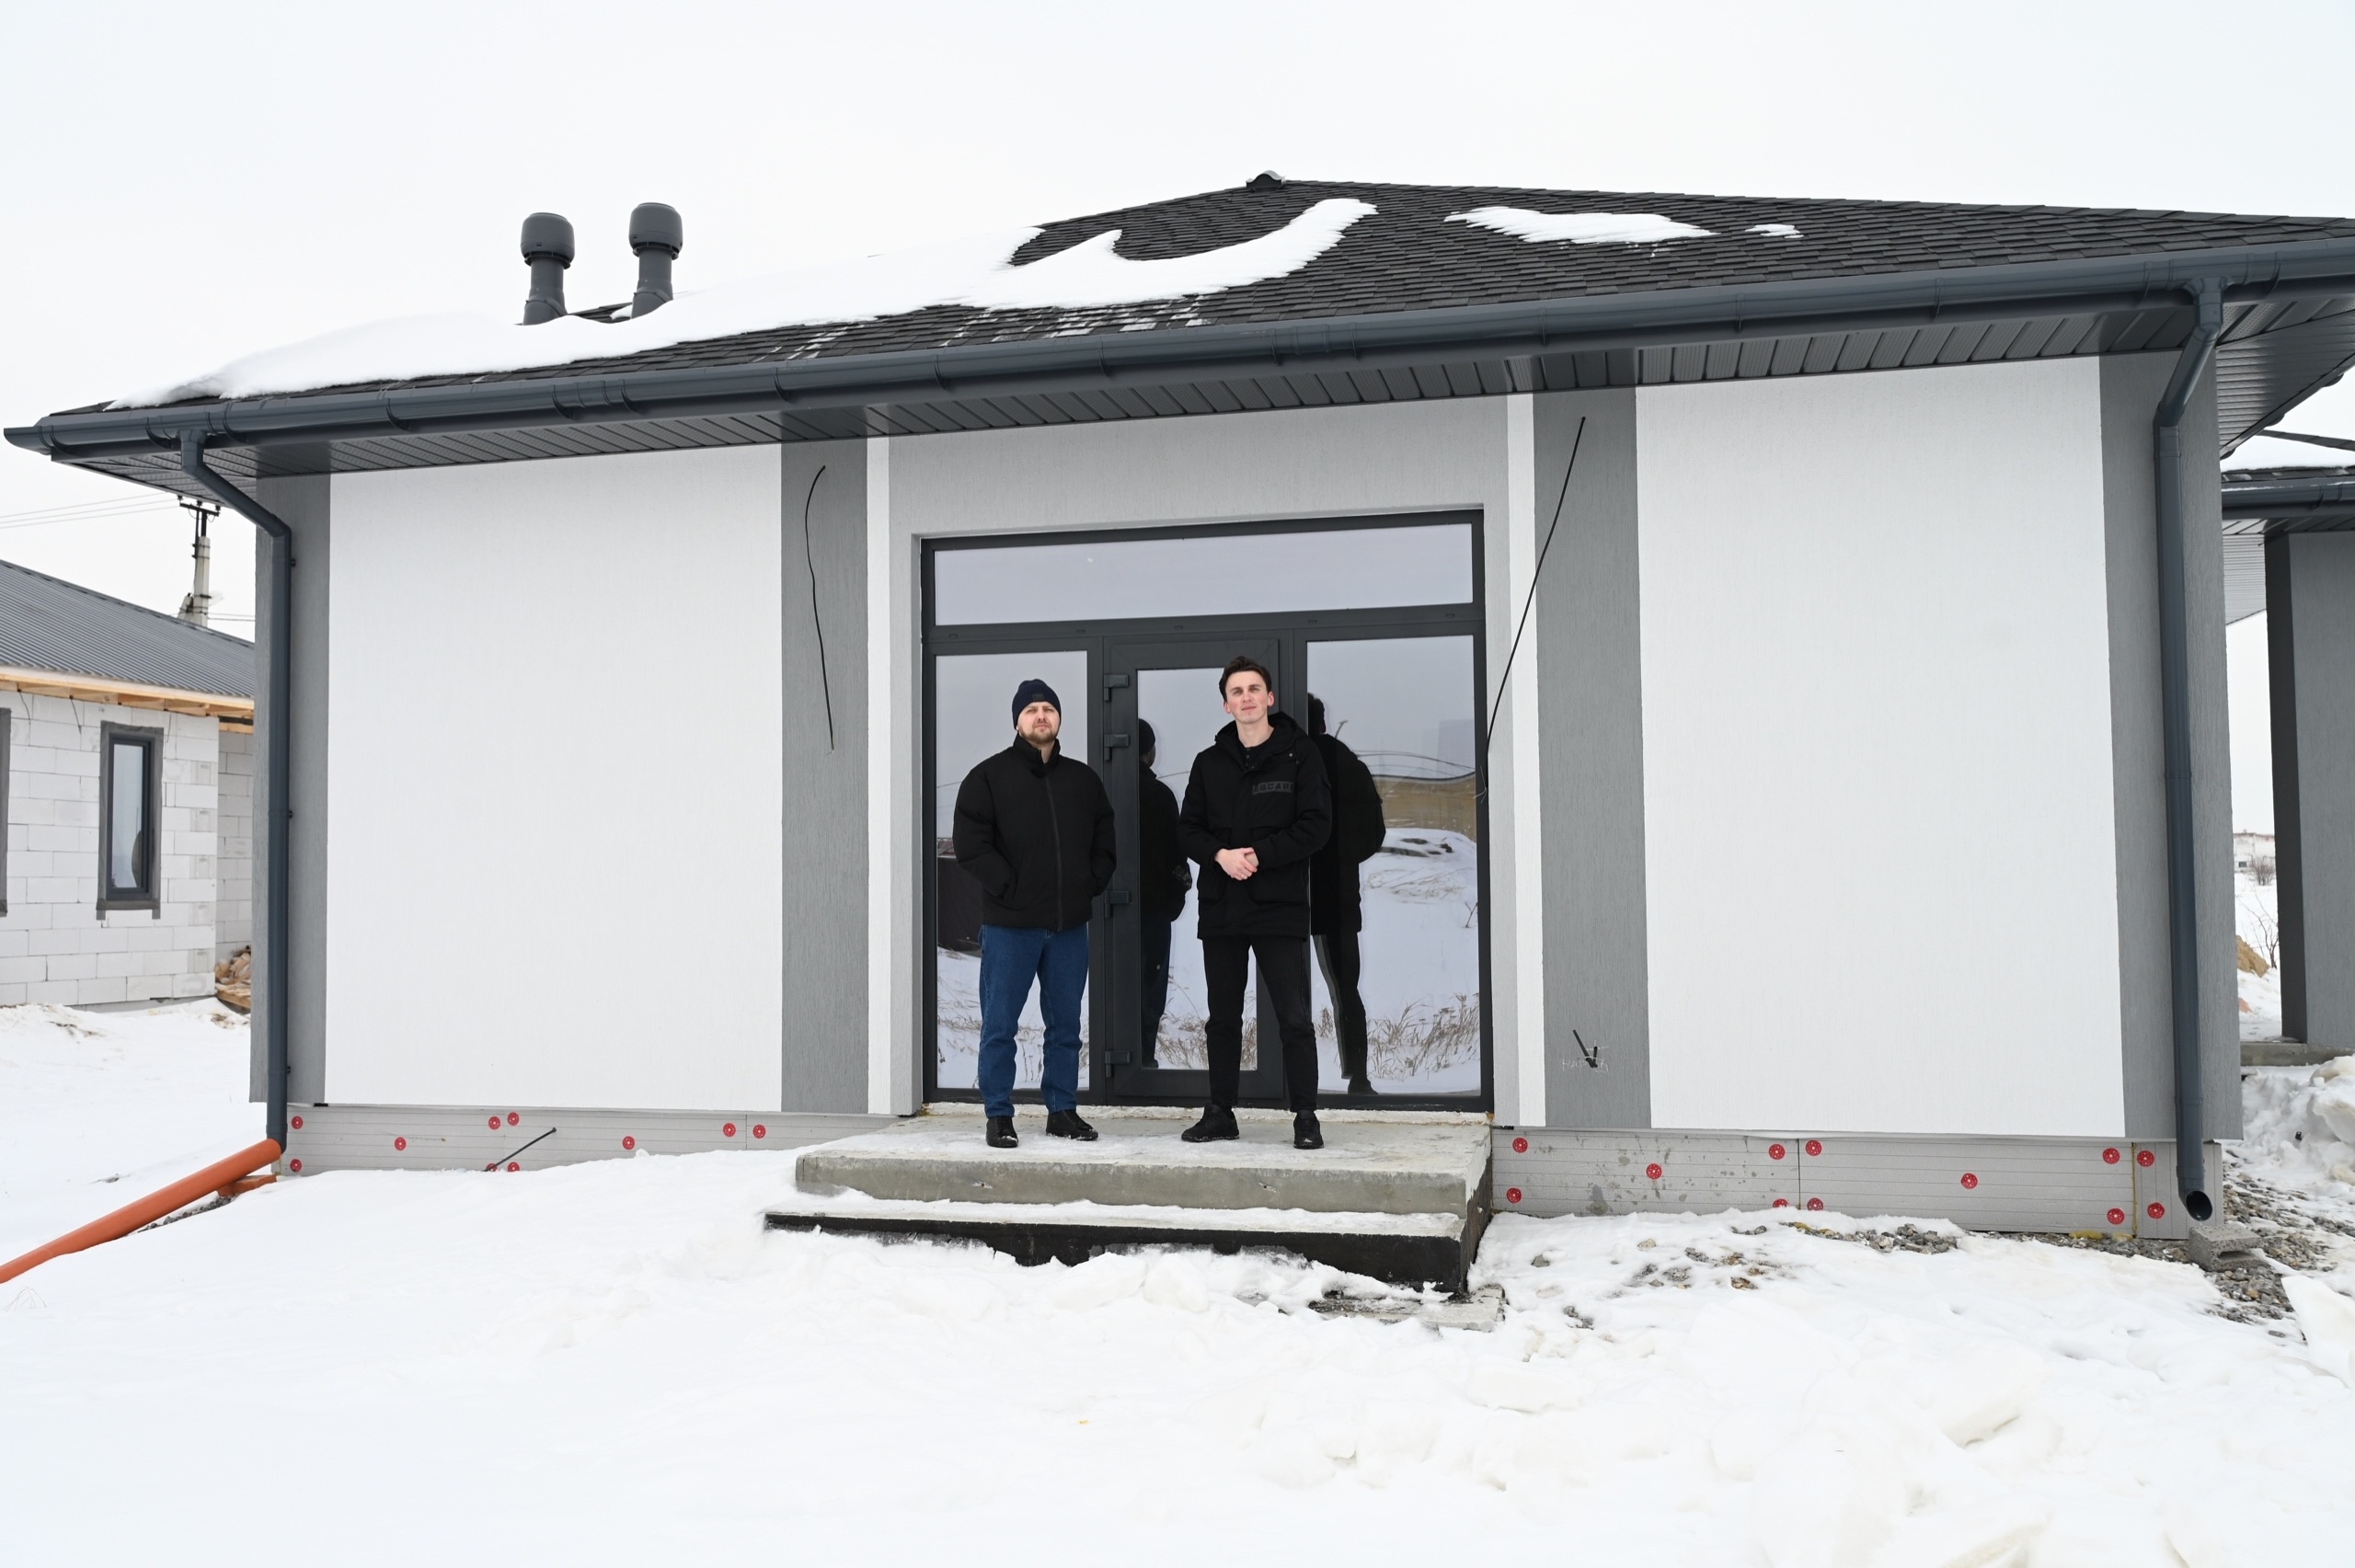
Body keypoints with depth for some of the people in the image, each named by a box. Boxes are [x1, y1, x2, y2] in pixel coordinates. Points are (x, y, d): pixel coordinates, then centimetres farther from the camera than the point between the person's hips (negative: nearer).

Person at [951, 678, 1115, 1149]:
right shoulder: (988, 776, -1)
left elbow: (1105, 841, 19)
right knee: (1000, 1025, 0)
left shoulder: (1083, 779, 13)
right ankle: (999, 1115, 8)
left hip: (1070, 924, 4)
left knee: (1065, 1025, 10)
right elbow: (971, 844, -8)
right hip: (1009, 925, -4)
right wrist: (1009, 888, -14)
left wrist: (1091, 885, 4)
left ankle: (1062, 1109, 20)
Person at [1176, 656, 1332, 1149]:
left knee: (1294, 1018, -4)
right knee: (1223, 1017, 11)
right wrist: (1220, 855, -11)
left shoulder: (1299, 754, 0)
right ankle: (1220, 1112, 20)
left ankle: (1305, 1117, 4)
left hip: (1279, 905, -4)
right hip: (1220, 908, 4)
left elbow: (1315, 826, -7)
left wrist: (1259, 854, -15)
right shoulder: (1210, 762, 11)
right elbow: (1188, 829, 9)